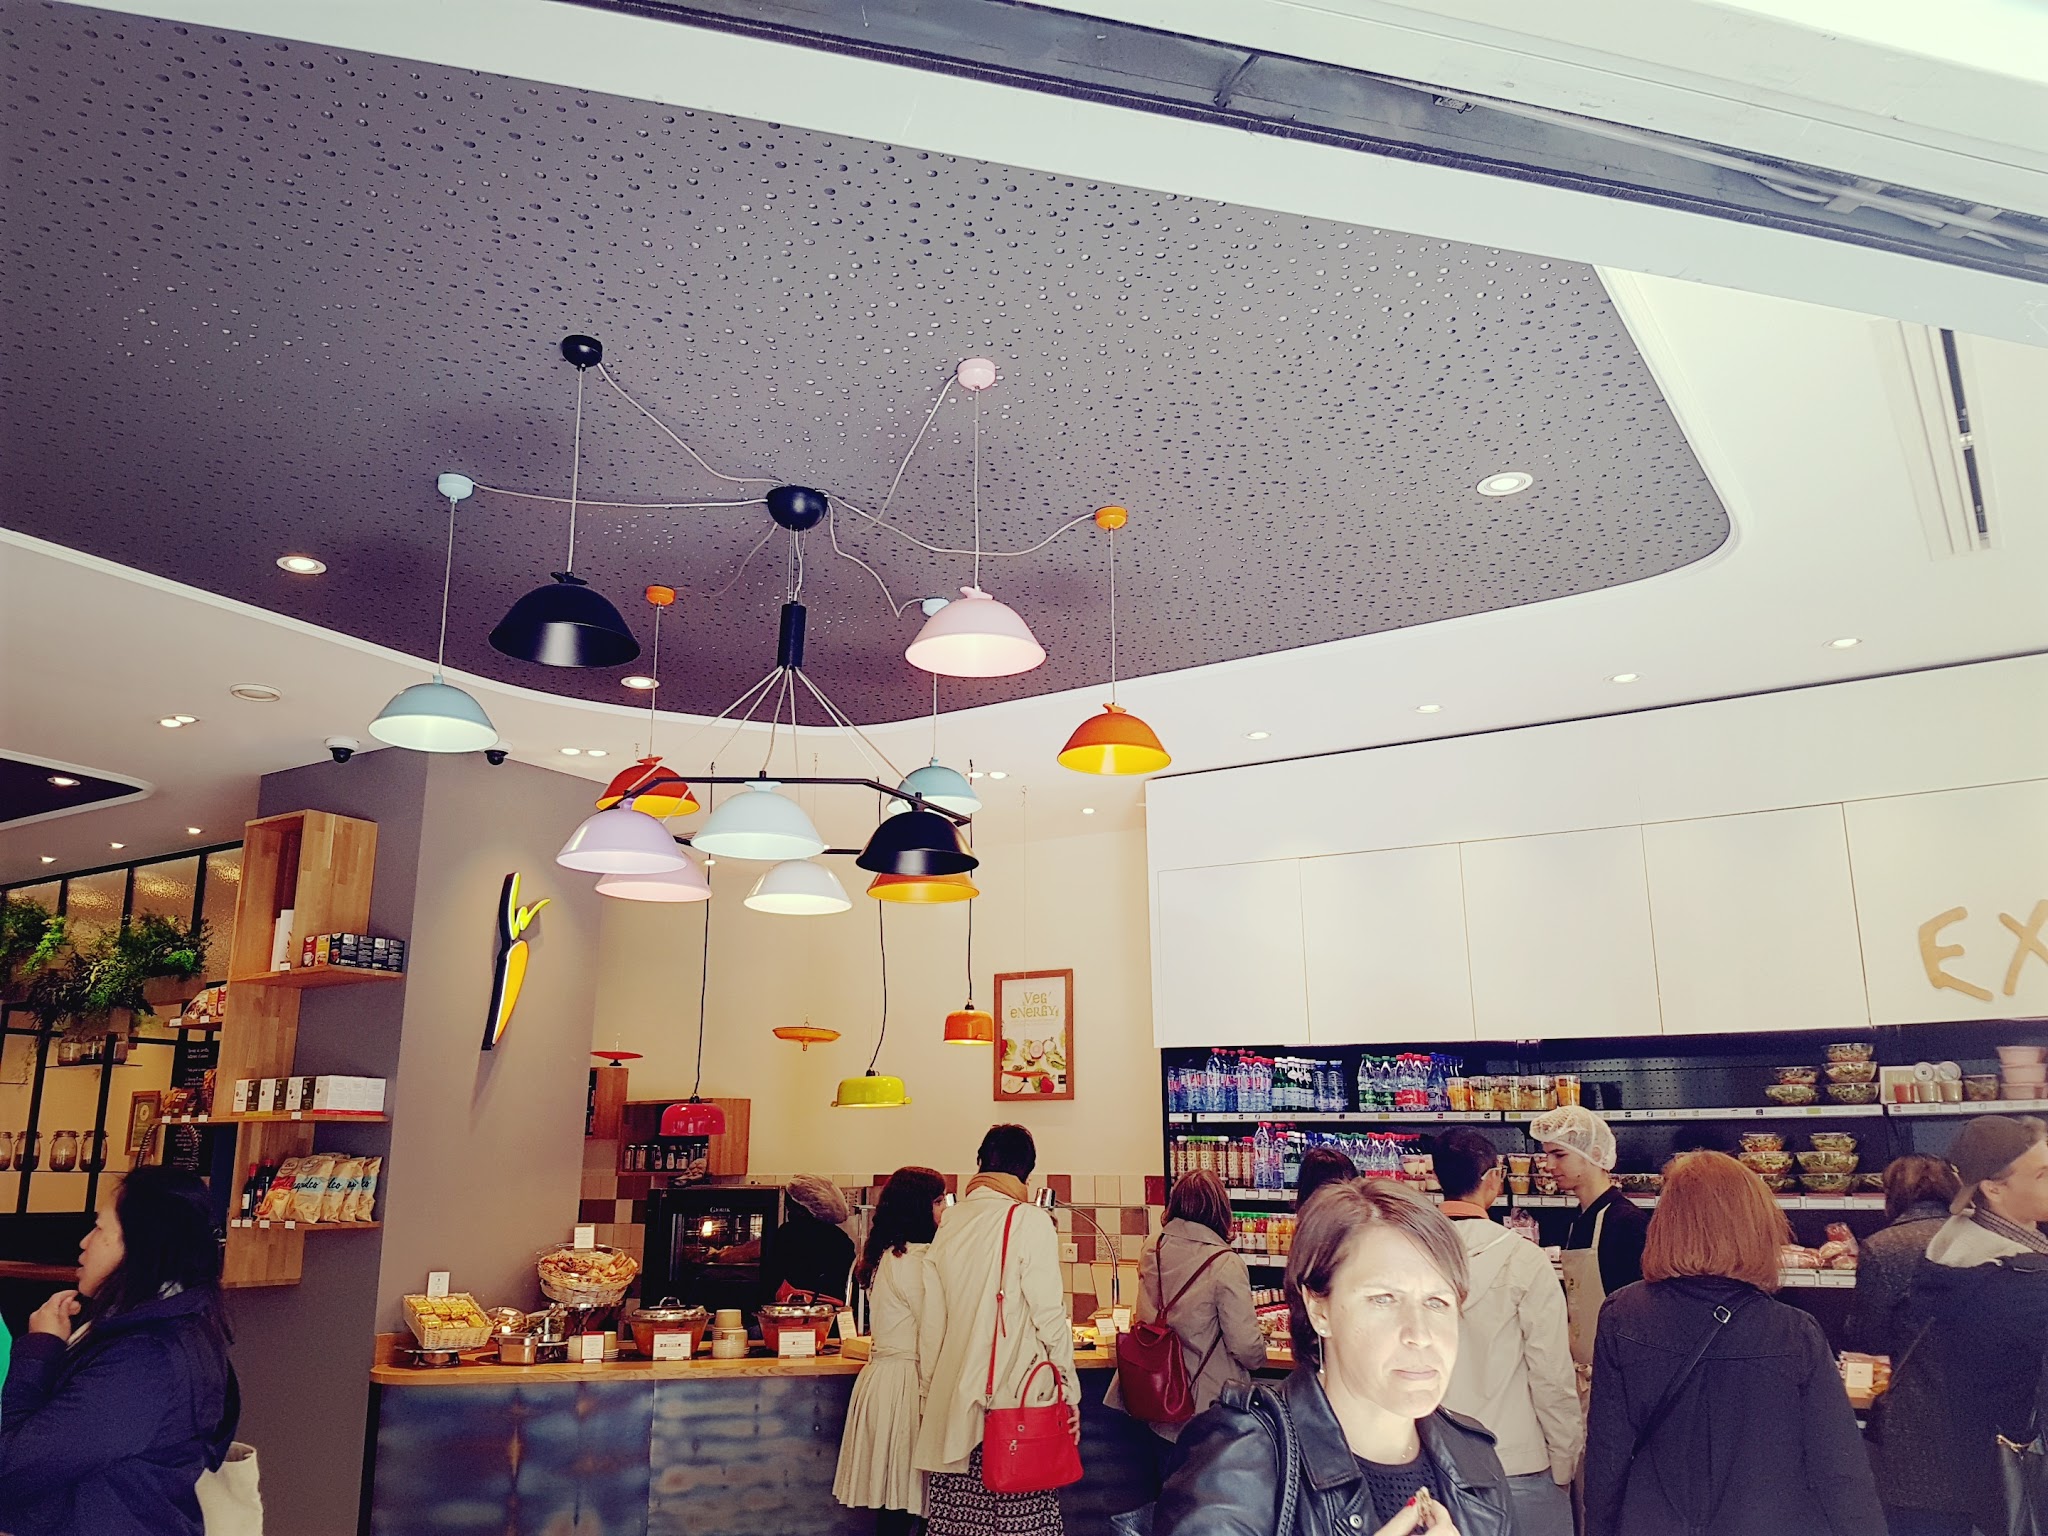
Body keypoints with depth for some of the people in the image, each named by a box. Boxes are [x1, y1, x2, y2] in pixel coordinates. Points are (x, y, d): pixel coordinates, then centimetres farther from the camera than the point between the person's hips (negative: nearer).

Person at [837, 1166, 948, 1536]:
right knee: (904, 1504, -3)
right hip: (907, 1383, -9)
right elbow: (933, 1339, -17)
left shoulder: (884, 1255, 12)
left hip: (881, 1377, 9)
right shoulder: (919, 1262, -16)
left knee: (892, 1503, 12)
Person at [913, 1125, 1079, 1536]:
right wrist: (1069, 1390, 0)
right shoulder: (1029, 1221, -7)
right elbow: (1049, 1313, -9)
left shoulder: (949, 1222, 8)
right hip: (1017, 1397, -5)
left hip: (955, 1401, 5)